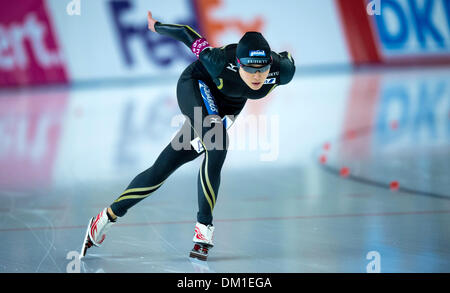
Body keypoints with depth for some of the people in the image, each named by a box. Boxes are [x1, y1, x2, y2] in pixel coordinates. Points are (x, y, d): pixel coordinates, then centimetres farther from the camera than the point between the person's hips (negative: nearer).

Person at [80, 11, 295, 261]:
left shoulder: (281, 71, -30)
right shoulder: (222, 62, -37)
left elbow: (287, 60, -5)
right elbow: (188, 35, -21)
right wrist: (157, 26, -5)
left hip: (228, 107, 5)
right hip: (195, 88, -5)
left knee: (162, 170, 3)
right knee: (217, 147, -33)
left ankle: (108, 216, 13)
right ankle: (205, 227, -21)